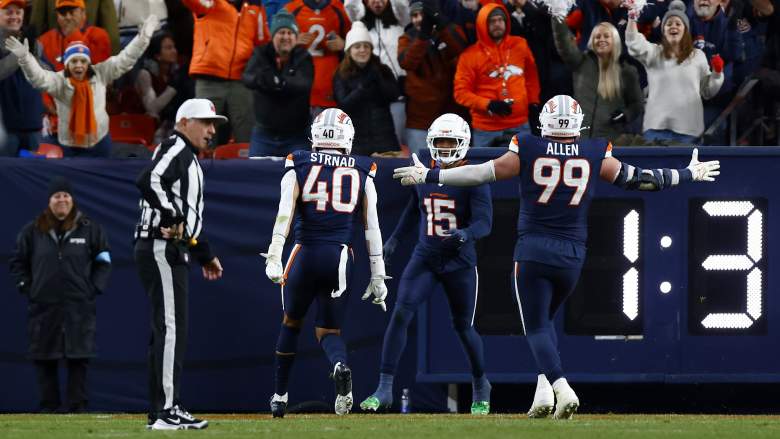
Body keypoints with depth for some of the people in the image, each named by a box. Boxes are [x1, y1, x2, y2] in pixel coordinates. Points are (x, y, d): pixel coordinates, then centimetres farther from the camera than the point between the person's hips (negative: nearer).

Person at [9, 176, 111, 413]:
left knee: (78, 358, -4)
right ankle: (48, 408, 8)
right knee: (44, 359, 1)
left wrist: (94, 289, 1)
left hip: (79, 306, -1)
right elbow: (18, 262, 13)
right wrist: (26, 287, 3)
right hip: (43, 306, 1)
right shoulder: (33, 231, 6)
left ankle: (77, 408, 0)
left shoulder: (90, 229, 4)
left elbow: (103, 261, 11)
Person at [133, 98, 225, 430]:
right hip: (161, 250, -11)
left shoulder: (189, 158, 24)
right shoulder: (176, 148, -8)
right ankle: (166, 411, -15)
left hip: (172, 253, 11)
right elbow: (149, 181, -28)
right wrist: (172, 216, -24)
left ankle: (161, 411, 16)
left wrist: (205, 256, 33)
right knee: (171, 328, -13)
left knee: (168, 331, 12)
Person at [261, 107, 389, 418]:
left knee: (291, 322, 21)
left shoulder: (298, 167, 3)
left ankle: (279, 397, 24)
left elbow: (284, 214, -10)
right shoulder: (361, 173, 7)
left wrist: (274, 257, -16)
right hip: (341, 258, 1)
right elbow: (372, 228, 6)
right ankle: (340, 366, -27)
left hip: (306, 253, -1)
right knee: (328, 330, 9)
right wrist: (378, 276, 9)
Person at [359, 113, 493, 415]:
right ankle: (385, 388, -15)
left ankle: (481, 385, 34)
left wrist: (466, 234, -38)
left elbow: (484, 222, -18)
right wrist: (395, 239, 25)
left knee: (463, 326, 8)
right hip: (424, 259, 3)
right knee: (401, 314, -14)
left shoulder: (473, 180, -10)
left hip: (459, 263, -3)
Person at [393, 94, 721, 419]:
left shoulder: (528, 151, -3)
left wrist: (429, 176, 10)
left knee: (536, 325, 1)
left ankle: (560, 388, -20)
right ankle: (544, 387, 7)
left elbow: (480, 173, -1)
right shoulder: (595, 154, 1)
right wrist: (688, 175, 22)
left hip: (532, 249, -3)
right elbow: (635, 179, 9)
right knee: (544, 319, 22)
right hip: (572, 255, 3)